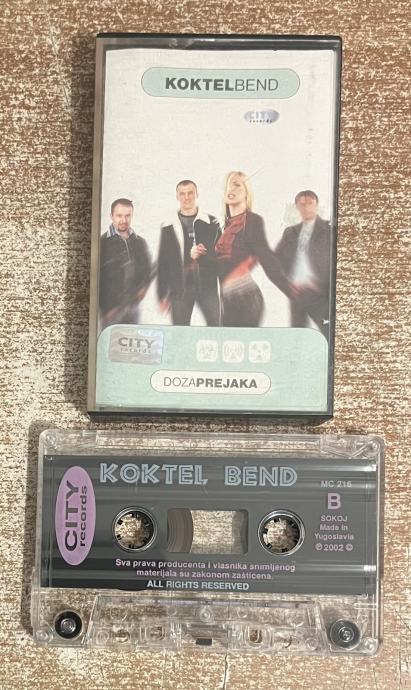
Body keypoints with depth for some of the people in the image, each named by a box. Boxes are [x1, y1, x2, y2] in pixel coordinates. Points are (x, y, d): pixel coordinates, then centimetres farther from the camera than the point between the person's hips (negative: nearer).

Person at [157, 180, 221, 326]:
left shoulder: (211, 223, 7)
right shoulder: (168, 227, 8)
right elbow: (162, 262, 7)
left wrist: (204, 254, -15)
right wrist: (162, 295, 3)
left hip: (207, 285, 0)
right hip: (179, 288, 0)